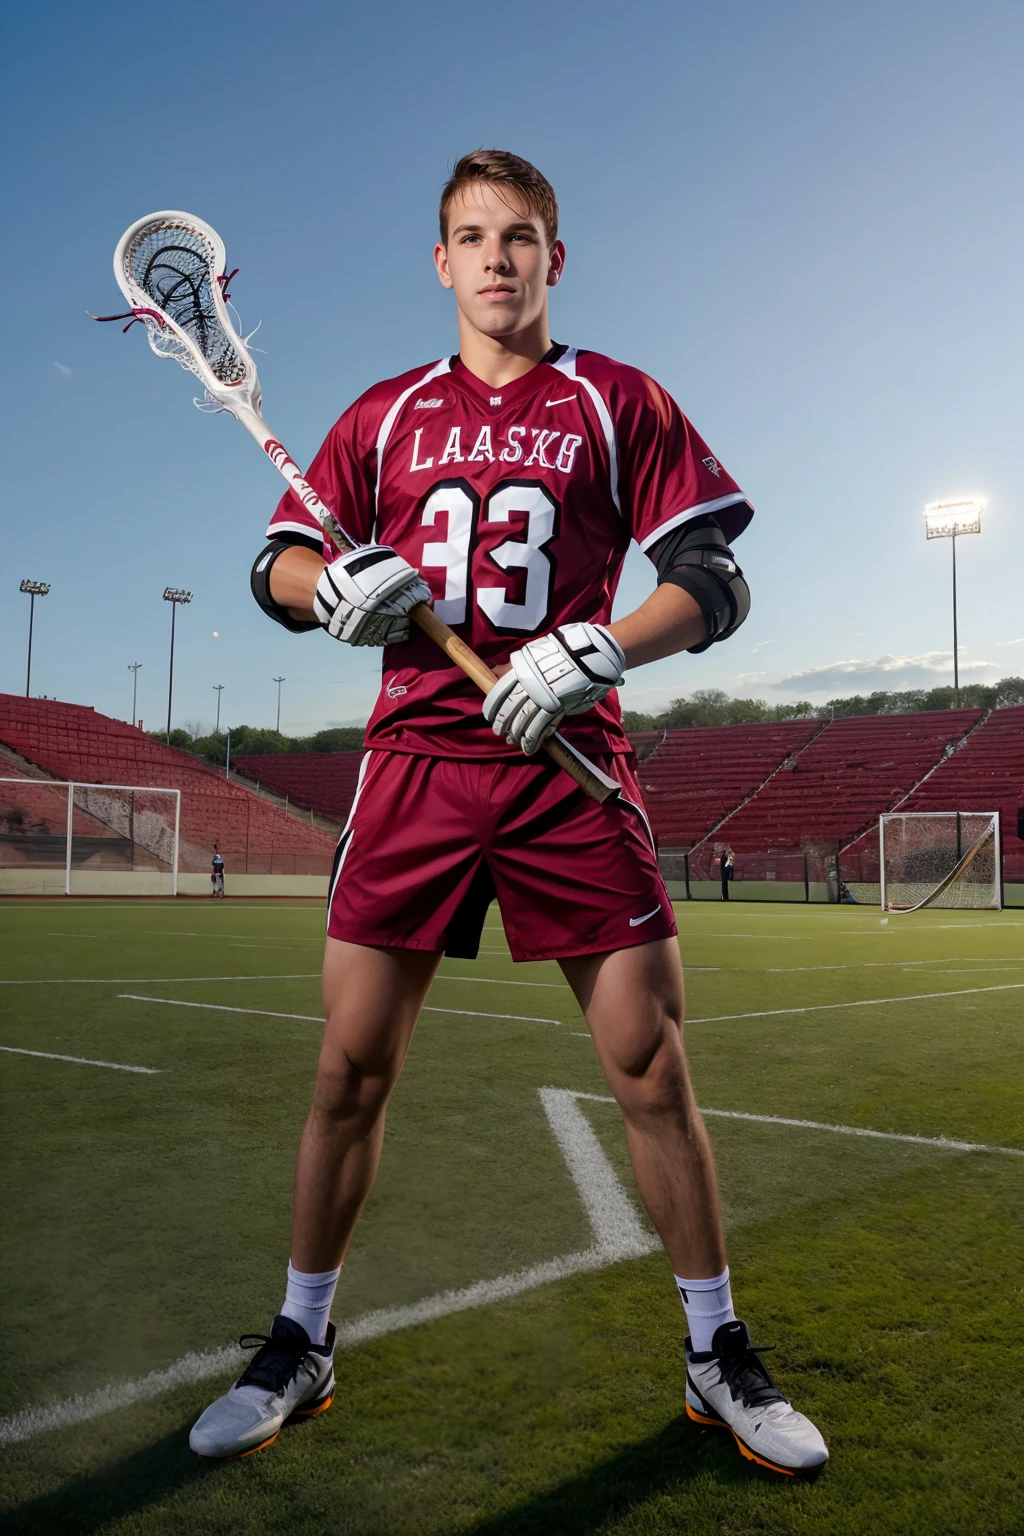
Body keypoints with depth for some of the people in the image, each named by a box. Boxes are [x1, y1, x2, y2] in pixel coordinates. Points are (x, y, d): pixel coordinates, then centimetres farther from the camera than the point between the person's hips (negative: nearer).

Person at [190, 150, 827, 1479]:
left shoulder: (620, 403, 9)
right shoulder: (386, 414, 15)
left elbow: (714, 582, 2)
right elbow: (277, 567, 16)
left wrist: (599, 649, -16)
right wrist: (336, 584, -8)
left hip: (572, 767, -1)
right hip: (415, 761, 2)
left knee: (652, 1069, -2)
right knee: (351, 1069, 2)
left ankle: (717, 1354, 19)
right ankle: (301, 1346, 22)